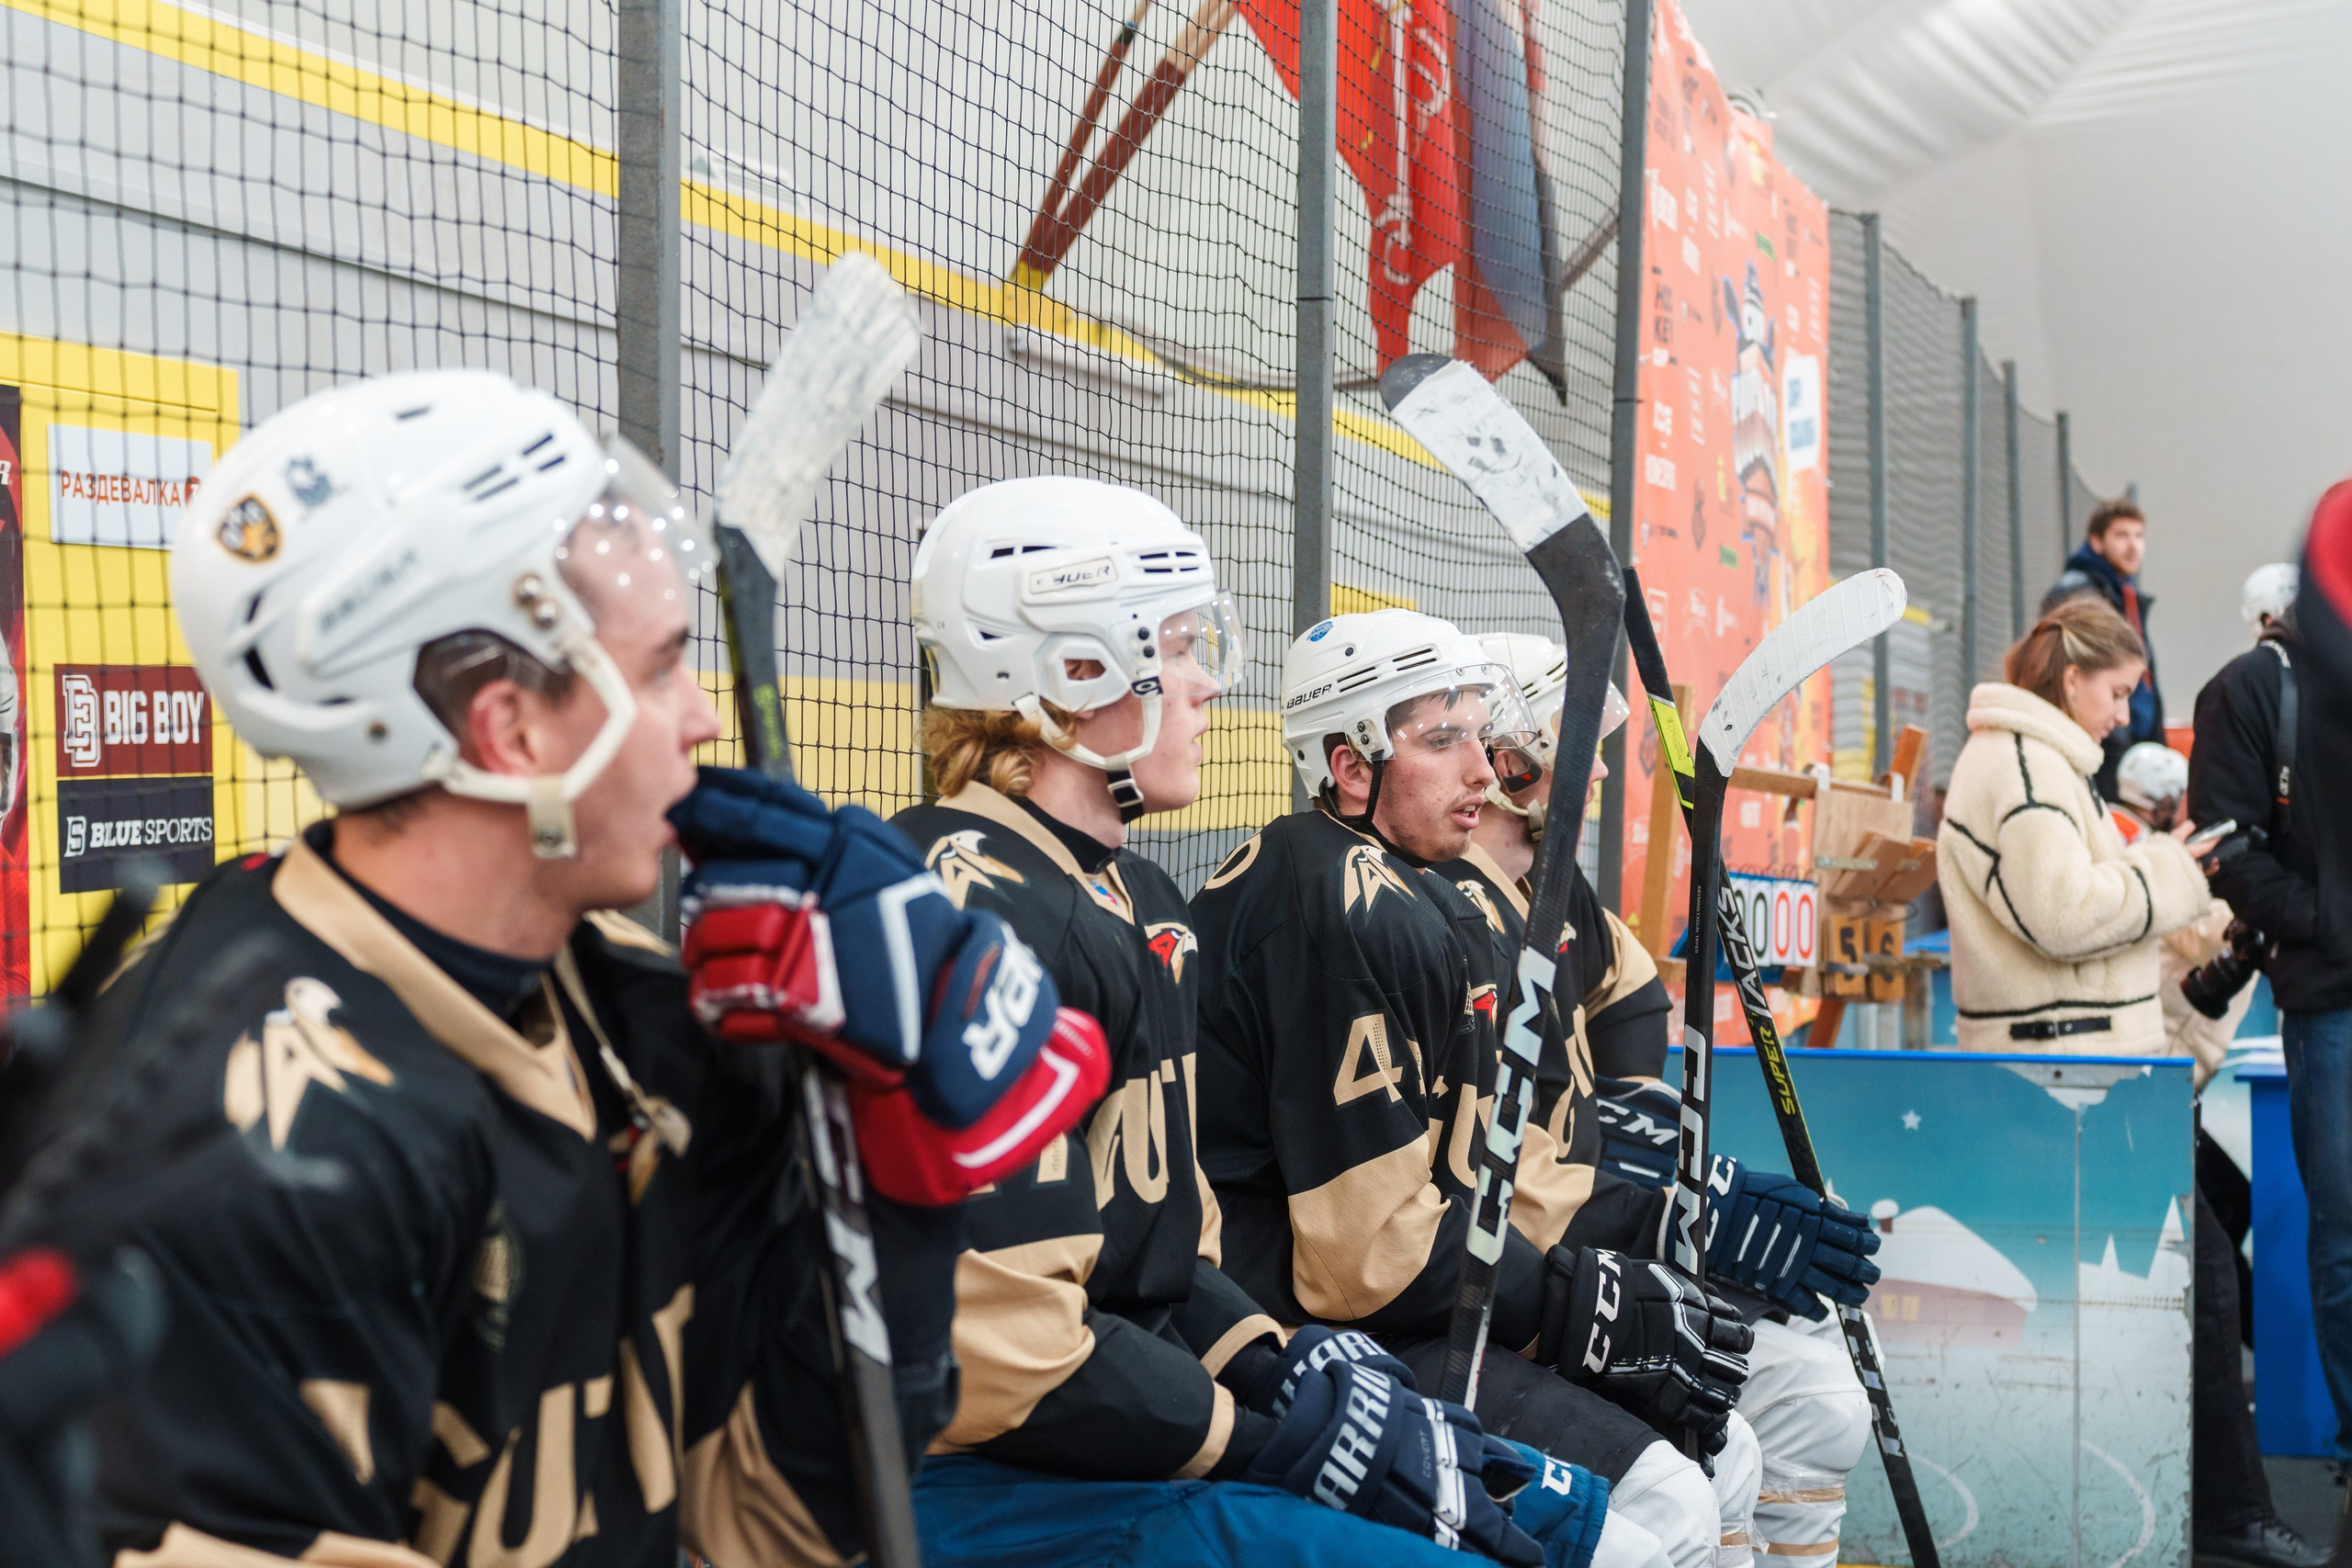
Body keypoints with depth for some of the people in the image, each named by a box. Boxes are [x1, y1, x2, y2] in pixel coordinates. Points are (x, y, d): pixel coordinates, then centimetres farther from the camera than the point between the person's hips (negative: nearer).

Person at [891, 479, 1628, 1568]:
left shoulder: (1142, 902, 14)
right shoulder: (971, 912, -19)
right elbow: (994, 1347, -24)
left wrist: (1286, 1375, 0)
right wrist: (1281, 1444, -15)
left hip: (1142, 1436, 10)